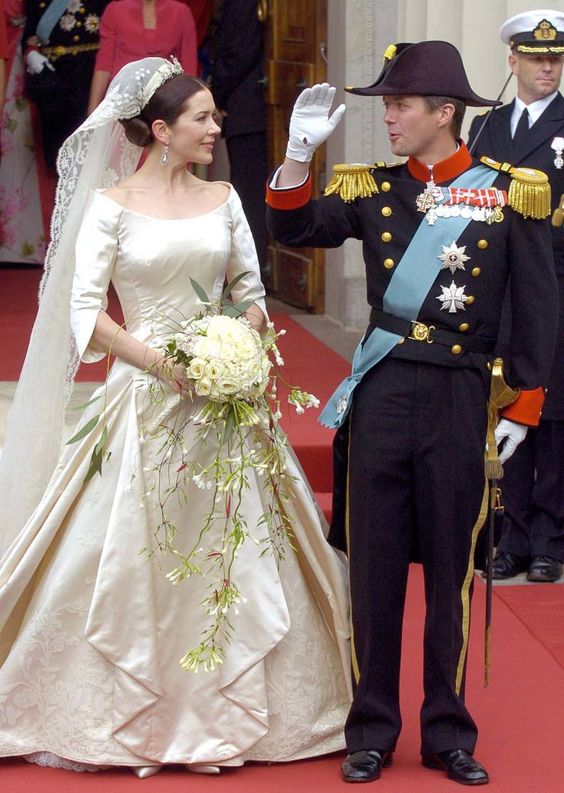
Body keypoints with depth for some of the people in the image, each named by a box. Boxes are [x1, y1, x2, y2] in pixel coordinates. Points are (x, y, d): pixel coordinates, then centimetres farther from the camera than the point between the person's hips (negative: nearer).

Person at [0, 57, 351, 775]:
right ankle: (123, 713, 12)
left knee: (237, 548, 3)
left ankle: (226, 711, 15)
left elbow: (251, 292, 13)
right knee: (127, 551, -2)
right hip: (144, 392, -4)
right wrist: (166, 365, -15)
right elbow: (84, 312, -8)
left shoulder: (221, 200, 9)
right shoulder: (111, 204, -3)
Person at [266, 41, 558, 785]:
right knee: (374, 565, 5)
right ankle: (372, 729, 16)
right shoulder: (374, 189, 5)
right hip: (380, 394, 2)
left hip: (460, 399, -2)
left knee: (450, 569, 7)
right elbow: (292, 230, -2)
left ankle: (447, 730, 18)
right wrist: (300, 152, -16)